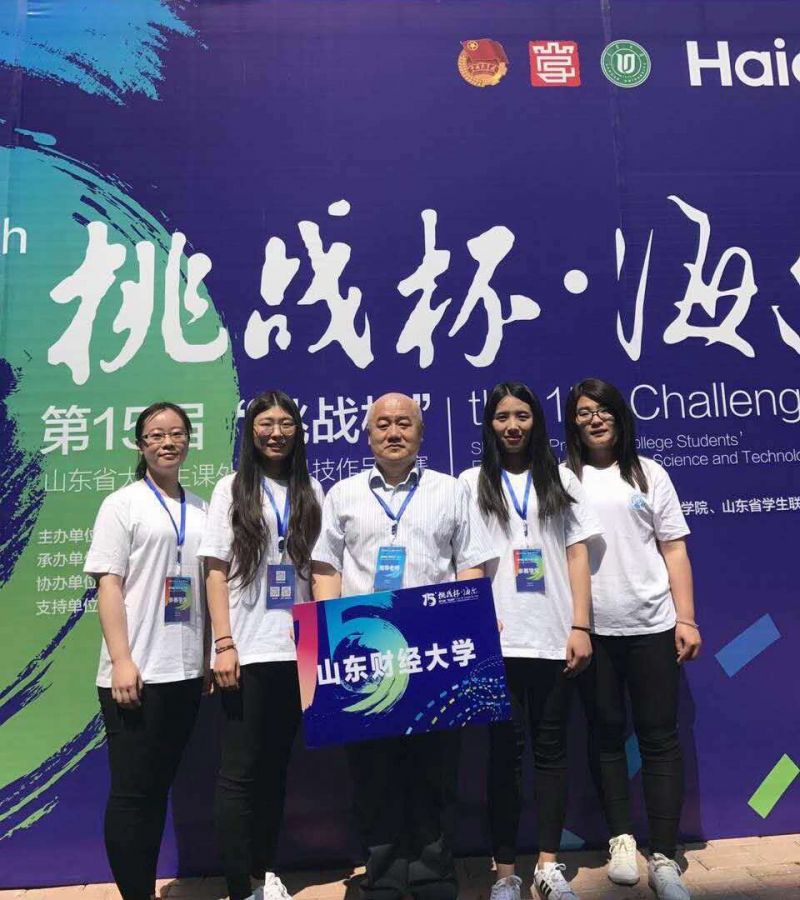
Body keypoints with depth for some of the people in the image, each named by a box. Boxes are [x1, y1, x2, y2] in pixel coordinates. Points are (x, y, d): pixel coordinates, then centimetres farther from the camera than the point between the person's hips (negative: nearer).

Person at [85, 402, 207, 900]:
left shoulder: (201, 511, 11)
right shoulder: (122, 504, -1)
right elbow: (109, 585, -7)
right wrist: (121, 661, -15)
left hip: (186, 671, 5)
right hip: (137, 672, -4)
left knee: (159, 787, 14)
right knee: (132, 792, 2)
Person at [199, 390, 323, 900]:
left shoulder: (310, 491, 9)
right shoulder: (232, 489, 1)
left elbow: (319, 568, 10)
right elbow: (216, 572, -3)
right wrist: (224, 644, -11)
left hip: (296, 649, 3)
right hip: (248, 651, -3)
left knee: (276, 765, 13)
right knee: (241, 769, 1)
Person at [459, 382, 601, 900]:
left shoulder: (560, 479, 10)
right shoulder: (472, 482, 7)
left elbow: (578, 555, 6)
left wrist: (580, 626, -2)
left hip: (554, 637, 1)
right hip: (497, 640, -1)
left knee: (552, 748, 8)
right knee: (506, 750, 3)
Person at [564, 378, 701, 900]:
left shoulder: (649, 474, 8)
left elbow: (674, 550, 7)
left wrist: (686, 619, 0)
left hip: (651, 624, 1)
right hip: (592, 629, 0)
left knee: (660, 737, 2)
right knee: (606, 734, 9)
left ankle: (664, 857, 11)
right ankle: (622, 839, 23)